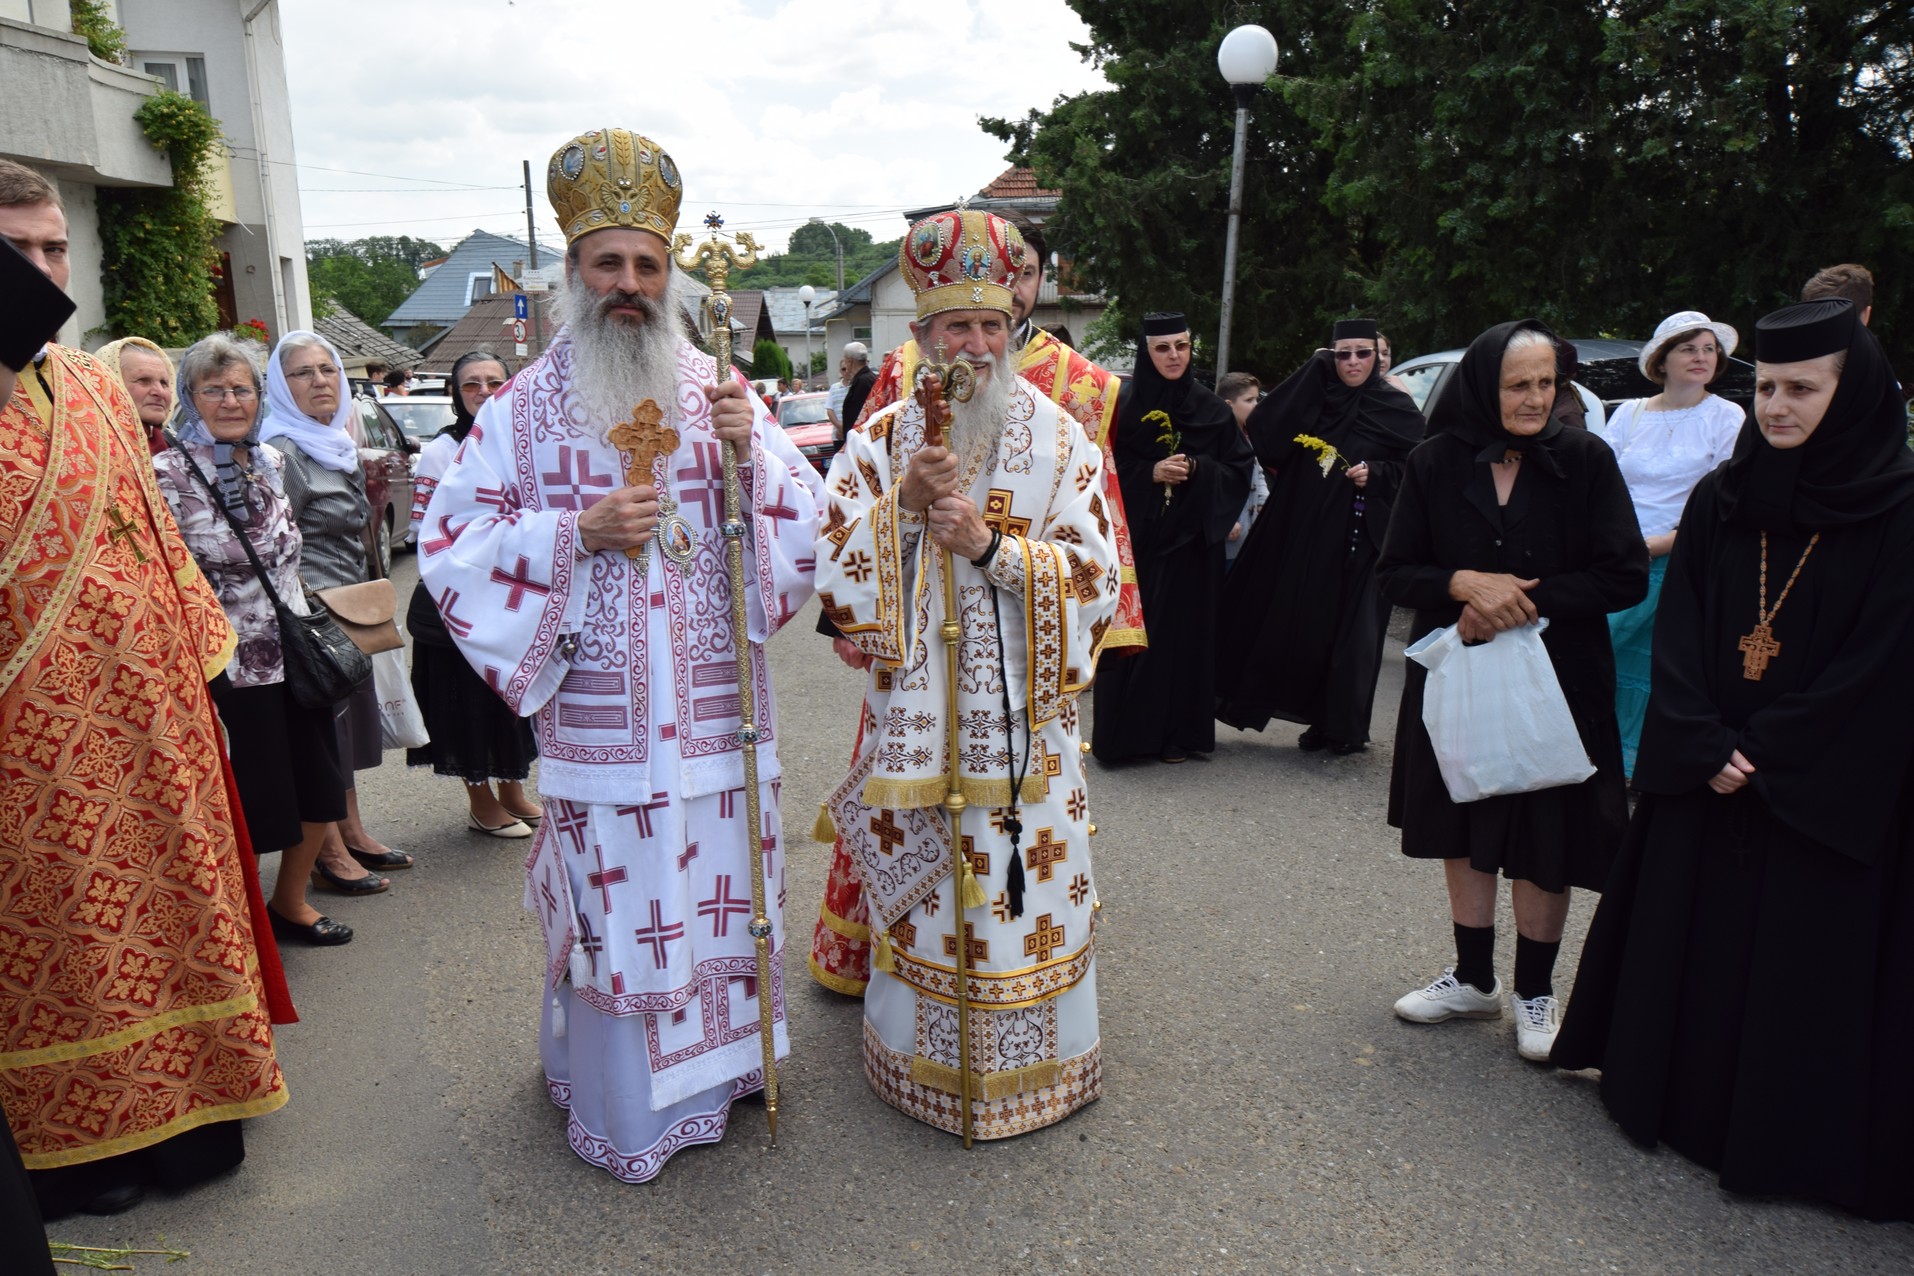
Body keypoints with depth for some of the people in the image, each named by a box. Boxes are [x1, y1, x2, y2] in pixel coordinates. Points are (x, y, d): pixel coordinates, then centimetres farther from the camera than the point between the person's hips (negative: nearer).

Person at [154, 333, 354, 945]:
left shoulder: (270, 460, 8)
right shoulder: (170, 473, -11)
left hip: (296, 656, 6)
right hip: (231, 667, -6)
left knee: (319, 791, 13)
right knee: (247, 804, 2)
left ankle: (291, 901, 34)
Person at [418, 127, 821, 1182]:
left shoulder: (717, 388, 6)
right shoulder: (528, 402, 0)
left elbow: (805, 520, 6)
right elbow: (449, 538, -3)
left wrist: (751, 452, -13)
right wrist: (580, 531, -15)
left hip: (716, 706, 3)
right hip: (602, 716, -2)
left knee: (720, 878, 13)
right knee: (617, 897, 5)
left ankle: (720, 1056, 36)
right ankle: (625, 1101, 25)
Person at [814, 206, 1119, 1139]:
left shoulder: (1058, 439, 1)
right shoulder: (882, 438, 4)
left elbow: (1093, 575, -5)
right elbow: (833, 570, -2)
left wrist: (990, 544, -18)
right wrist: (902, 505, -17)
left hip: (1024, 712, -1)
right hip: (914, 710, 1)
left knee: (1025, 879, 4)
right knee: (918, 882, 9)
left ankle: (1031, 1057, 24)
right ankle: (923, 1055, 29)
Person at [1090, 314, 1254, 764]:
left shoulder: (1211, 409, 8)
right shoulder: (1122, 403, 0)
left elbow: (1240, 468, 7)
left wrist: (1197, 470, -10)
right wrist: (1151, 473, -14)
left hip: (1191, 541, 2)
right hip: (1133, 537, -2)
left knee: (1184, 631, 3)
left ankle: (1178, 732, 14)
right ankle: (1123, 729, 7)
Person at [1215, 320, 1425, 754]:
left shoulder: (1398, 408, 2)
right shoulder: (1316, 400, 9)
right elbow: (1265, 434, -4)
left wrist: (1376, 474, -18)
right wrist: (1313, 370, -4)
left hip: (1359, 538, -3)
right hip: (1304, 531, 3)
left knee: (1350, 630, -2)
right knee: (1302, 622, 5)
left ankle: (1346, 727, 10)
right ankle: (1321, 720, 18)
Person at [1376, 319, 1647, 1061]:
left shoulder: (1585, 460, -6)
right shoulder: (1436, 463, -3)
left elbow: (1626, 576, -9)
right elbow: (1393, 573, -3)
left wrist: (1523, 598, -18)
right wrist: (1466, 584, -21)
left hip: (1556, 684, -2)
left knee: (1543, 841, 6)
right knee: (1461, 830, 12)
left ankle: (1534, 992, 25)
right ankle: (1473, 978, 30)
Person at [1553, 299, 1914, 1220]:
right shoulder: (1719, 502, 3)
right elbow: (1677, 635, 1)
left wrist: (1769, 753, -14)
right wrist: (1705, 745, -11)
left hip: (1829, 787, -4)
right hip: (1706, 771, 4)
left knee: (1805, 953, 4)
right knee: (1687, 929, 12)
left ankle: (1788, 1138, 19)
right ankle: (1675, 1094, 29)